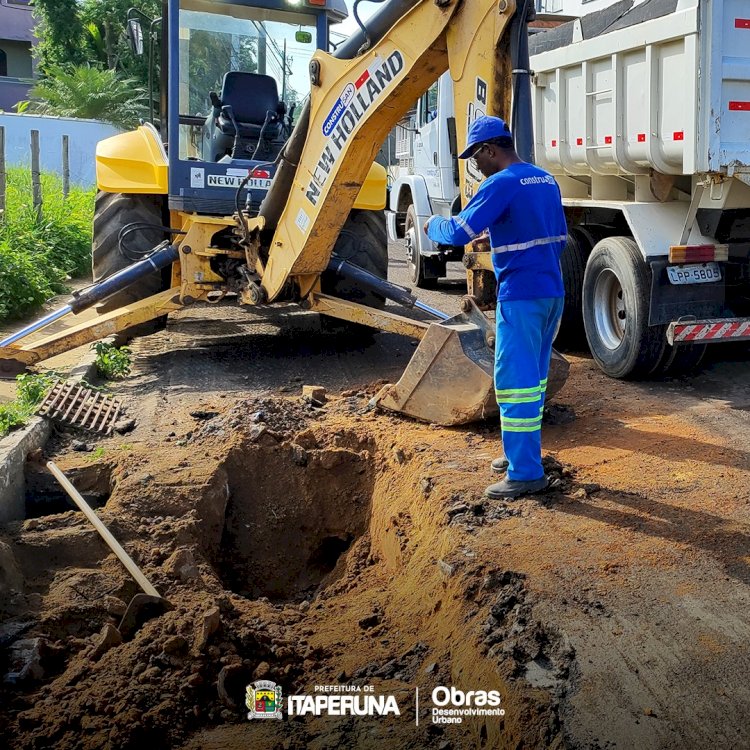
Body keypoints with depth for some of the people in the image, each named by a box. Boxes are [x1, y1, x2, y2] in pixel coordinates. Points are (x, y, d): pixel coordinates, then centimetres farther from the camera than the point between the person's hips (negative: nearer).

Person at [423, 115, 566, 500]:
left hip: (521, 297, -9)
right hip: (553, 292, 9)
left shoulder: (501, 184, -14)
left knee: (515, 381, -5)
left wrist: (433, 225, 3)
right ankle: (523, 451, 28)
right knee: (533, 377, 17)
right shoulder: (546, 180, 13)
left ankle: (525, 472, -3)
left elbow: (460, 232, -16)